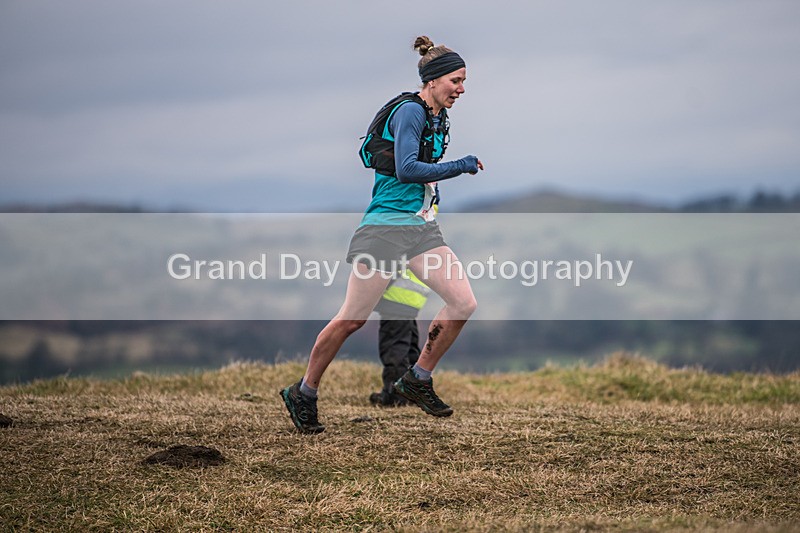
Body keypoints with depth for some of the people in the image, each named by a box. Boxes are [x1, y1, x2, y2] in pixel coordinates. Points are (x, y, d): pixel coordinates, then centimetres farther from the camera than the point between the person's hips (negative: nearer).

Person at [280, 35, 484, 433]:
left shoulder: (439, 119, 14)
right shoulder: (409, 110, -13)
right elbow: (406, 169, -23)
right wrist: (460, 167, -20)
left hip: (422, 227, 8)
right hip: (386, 225, -8)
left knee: (464, 303, -5)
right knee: (352, 319, -4)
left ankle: (417, 381, 10)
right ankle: (303, 394, 12)